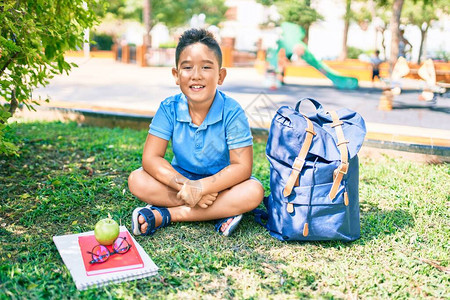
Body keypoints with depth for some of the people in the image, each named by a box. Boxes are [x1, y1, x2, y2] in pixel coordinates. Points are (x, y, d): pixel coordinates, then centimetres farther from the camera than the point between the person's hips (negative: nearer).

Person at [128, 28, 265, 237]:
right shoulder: (169, 109, -13)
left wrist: (201, 187, -33)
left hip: (219, 183, -1)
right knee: (137, 180, -20)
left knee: (254, 191, -31)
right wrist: (184, 186, -30)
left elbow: (242, 166, -22)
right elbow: (150, 158, -16)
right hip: (181, 179, 2)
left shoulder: (231, 112, -19)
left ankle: (165, 215, -26)